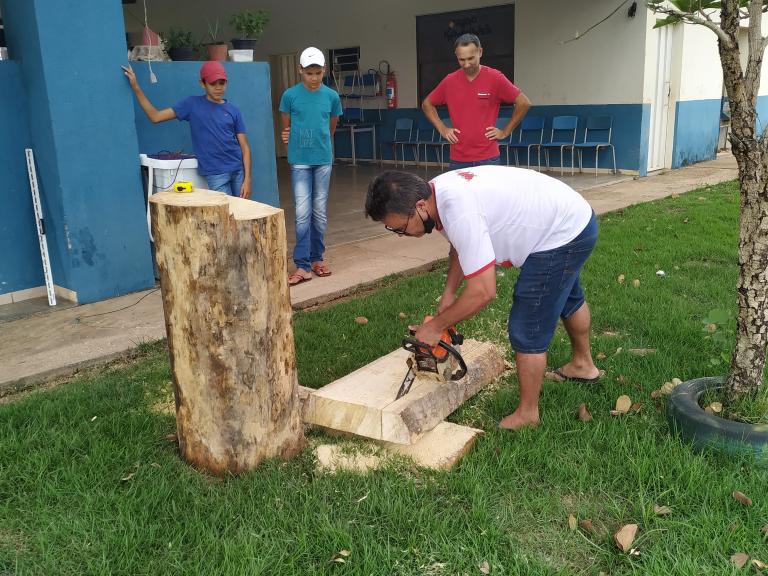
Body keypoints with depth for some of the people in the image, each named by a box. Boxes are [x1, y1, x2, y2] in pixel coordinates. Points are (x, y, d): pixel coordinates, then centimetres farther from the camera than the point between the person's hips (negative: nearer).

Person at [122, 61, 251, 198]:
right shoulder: (193, 104, 5)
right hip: (215, 173, -2)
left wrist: (247, 179, -6)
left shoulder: (233, 111, 7)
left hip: (238, 169, 2)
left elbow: (244, 147, 4)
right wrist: (136, 88, -3)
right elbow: (155, 116, 4)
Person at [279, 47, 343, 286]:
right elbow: (286, 127, 10)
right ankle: (302, 265, -3)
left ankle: (317, 258, 20)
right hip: (300, 161, -2)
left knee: (320, 212, 8)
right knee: (303, 213, -7)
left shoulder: (332, 96, 2)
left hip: (323, 160, 2)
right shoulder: (290, 95, -3)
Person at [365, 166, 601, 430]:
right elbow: (460, 248, 11)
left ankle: (527, 414, 13)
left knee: (527, 331, -5)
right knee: (566, 298, 32)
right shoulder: (438, 190, -7)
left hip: (561, 235, -10)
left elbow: (483, 292, -33)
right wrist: (448, 294, 3)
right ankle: (583, 365, 57)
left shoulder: (459, 213, -37)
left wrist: (435, 326, -21)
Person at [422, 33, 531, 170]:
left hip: (488, 158, -2)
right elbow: (427, 104, 18)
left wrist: (505, 132, -1)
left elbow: (523, 103, -1)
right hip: (458, 160, 3)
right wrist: (442, 129, 9)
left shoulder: (495, 78, -4)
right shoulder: (449, 81, 4)